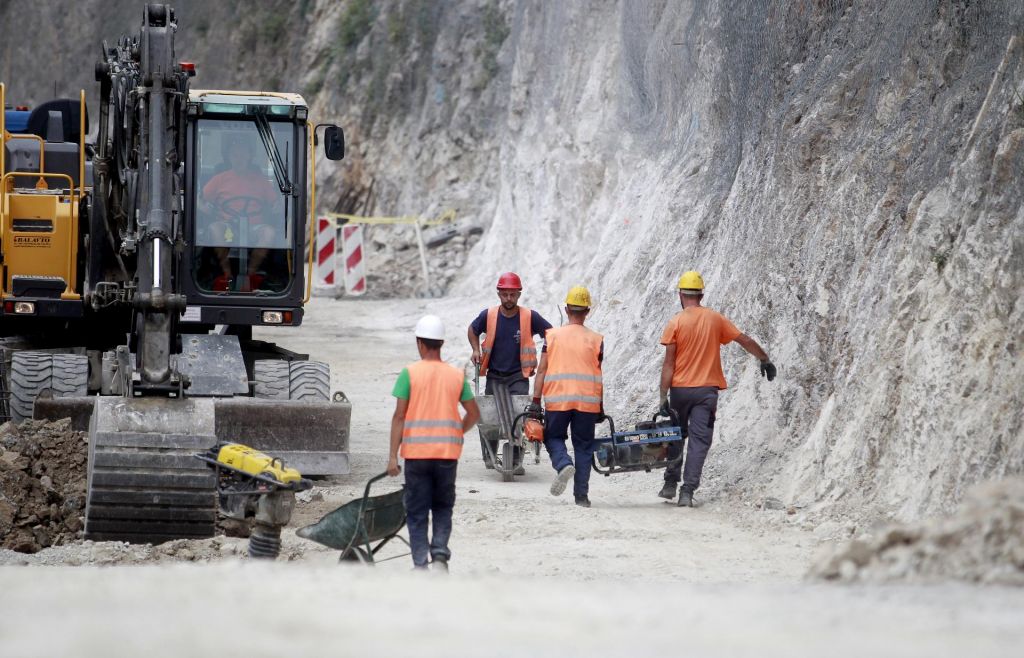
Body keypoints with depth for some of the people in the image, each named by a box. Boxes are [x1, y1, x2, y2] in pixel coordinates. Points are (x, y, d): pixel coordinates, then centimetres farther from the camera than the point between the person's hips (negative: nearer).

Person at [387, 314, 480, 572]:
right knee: (442, 507, 16)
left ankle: (420, 565, 1)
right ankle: (440, 553, -3)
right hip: (447, 451, 2)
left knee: (417, 512, 6)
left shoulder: (409, 373, -4)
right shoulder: (457, 375, 4)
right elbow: (474, 414, 8)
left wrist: (393, 455, -6)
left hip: (416, 452, -2)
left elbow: (399, 416, -8)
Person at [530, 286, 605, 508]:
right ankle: (581, 495, 5)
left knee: (554, 438, 15)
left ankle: (564, 465, -16)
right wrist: (600, 407, 11)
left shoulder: (553, 335, 2)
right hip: (587, 401, 1)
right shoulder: (595, 340, 2)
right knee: (583, 446, 9)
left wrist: (536, 401, 1)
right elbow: (597, 376, 4)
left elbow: (542, 370, -1)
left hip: (557, 400, -1)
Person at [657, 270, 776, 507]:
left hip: (680, 389, -1)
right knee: (699, 441, -1)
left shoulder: (675, 323, -6)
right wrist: (765, 360, 24)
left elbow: (668, 363, -9)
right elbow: (746, 341, 8)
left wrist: (663, 396, -7)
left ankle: (670, 484, 21)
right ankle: (687, 492, -8)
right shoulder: (715, 319, 2)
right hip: (707, 390, 1)